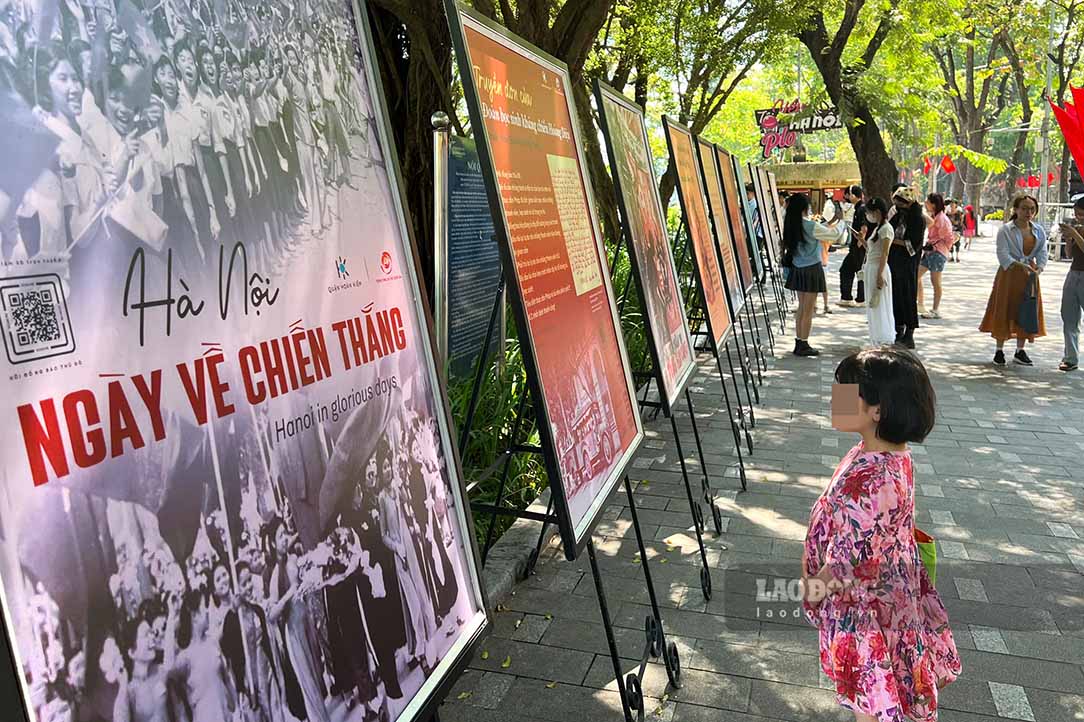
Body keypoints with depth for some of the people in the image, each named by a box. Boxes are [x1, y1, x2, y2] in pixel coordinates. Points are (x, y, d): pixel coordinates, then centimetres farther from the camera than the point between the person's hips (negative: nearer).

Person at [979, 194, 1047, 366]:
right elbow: (1003, 255, -15)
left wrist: (1038, 269, -15)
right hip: (1009, 275, -4)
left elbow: (1042, 254, 4)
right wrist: (1020, 266, -27)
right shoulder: (1005, 230, -7)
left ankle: (1020, 351, 18)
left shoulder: (1039, 231, 7)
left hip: (1029, 276, 4)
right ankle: (999, 350, 12)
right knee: (1004, 313, -1)